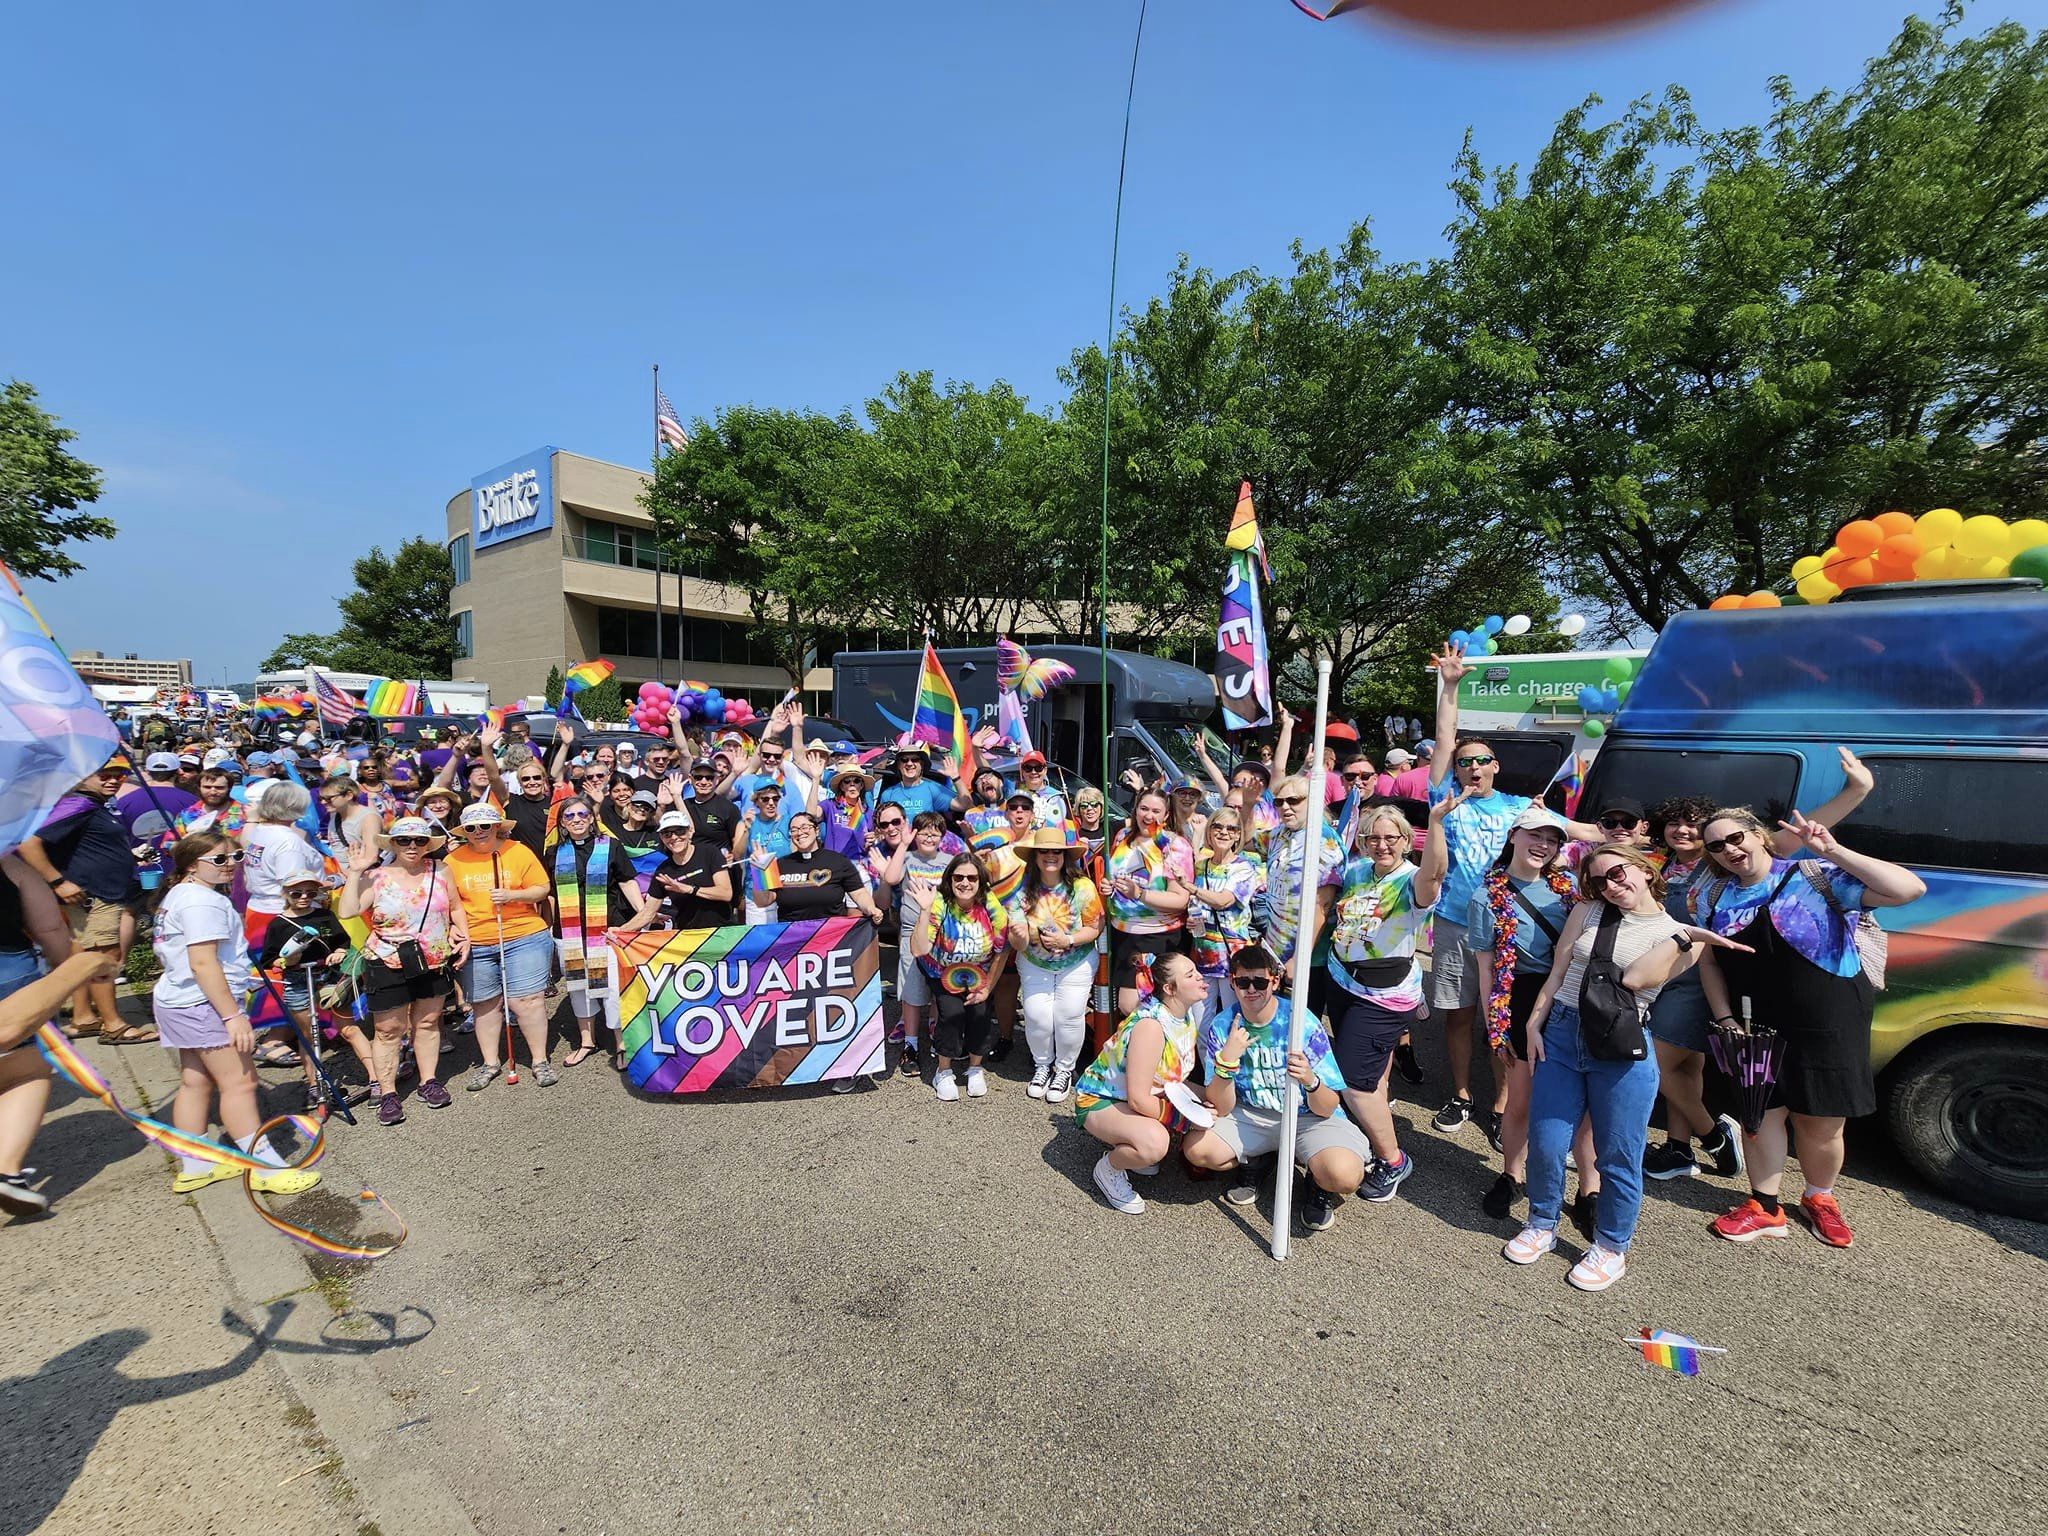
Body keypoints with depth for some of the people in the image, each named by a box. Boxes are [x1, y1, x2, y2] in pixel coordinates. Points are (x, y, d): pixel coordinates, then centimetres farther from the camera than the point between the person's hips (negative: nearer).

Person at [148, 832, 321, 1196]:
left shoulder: (179, 894, 14)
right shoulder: (202, 900, -20)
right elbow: (203, 963, -26)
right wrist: (233, 1015, -25)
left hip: (178, 1003, 11)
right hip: (205, 1004, -11)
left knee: (195, 1082, 16)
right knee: (239, 1082, -7)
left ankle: (193, 1166, 25)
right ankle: (266, 1168, -2)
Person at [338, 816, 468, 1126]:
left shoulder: (439, 872, 1)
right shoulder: (376, 877, -7)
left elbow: (456, 908, 11)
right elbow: (346, 912, -19)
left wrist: (464, 937, 0)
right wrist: (355, 872, -20)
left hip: (433, 962, 3)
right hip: (387, 965, -3)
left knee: (427, 1022, 14)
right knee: (389, 1030, 4)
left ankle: (429, 1082, 27)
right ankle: (387, 1093, 16)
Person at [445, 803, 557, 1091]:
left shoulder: (518, 851, -1)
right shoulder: (454, 860, 4)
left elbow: (542, 888, -1)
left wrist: (513, 895, -17)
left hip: (523, 938, -2)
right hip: (475, 946, 3)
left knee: (528, 1001, -2)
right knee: (484, 1004, 13)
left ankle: (540, 1060, 11)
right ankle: (489, 1063, 30)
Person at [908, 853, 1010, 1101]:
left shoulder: (991, 906, -18)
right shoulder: (940, 904, -24)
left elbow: (1002, 951, -7)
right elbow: (919, 950, -32)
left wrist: (987, 989, -8)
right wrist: (926, 910, -40)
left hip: (979, 976, 2)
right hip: (943, 974, -1)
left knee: (980, 1012, -18)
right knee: (951, 1013, -22)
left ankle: (975, 1068, 11)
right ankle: (943, 1071, 5)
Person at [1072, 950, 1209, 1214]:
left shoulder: (1187, 1012, -4)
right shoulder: (1150, 1026, -31)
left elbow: (1177, 1074, 5)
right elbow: (1138, 1099, -29)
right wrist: (1186, 1116, -22)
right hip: (1100, 1101, -9)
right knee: (1155, 1142, -35)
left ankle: (1131, 1146, 10)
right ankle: (1109, 1168, -2)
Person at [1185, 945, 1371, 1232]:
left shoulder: (1302, 1022, -20)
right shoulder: (1221, 1027, -13)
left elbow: (1326, 1109, -18)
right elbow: (1222, 1108, -14)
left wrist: (1311, 1080, -41)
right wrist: (1227, 1061, -32)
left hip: (1309, 1118, -3)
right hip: (1250, 1115, 3)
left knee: (1344, 1175, -32)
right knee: (1195, 1148, -21)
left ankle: (1317, 1183, 6)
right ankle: (1256, 1162, 10)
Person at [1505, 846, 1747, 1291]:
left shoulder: (1682, 937, 1)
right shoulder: (1588, 911, 7)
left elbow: (1633, 979, -16)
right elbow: (1557, 973, 7)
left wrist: (1685, 937, -15)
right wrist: (1534, 1024, 1)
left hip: (1623, 1052, -2)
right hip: (1560, 1035, 3)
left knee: (1618, 1157, 7)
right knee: (1544, 1145, 7)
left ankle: (1611, 1248, 28)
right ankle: (1542, 1225, 29)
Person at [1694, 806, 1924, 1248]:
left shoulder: (1816, 876, -11)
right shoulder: (1713, 897, 2)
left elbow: (1910, 889, -19)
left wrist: (1832, 852, -24)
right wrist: (1724, 1017, -2)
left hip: (1827, 1025, -3)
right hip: (1754, 1029, 3)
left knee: (1820, 1126, 11)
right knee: (1761, 1113, 10)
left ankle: (1820, 1199, 37)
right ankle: (1765, 1207, 26)